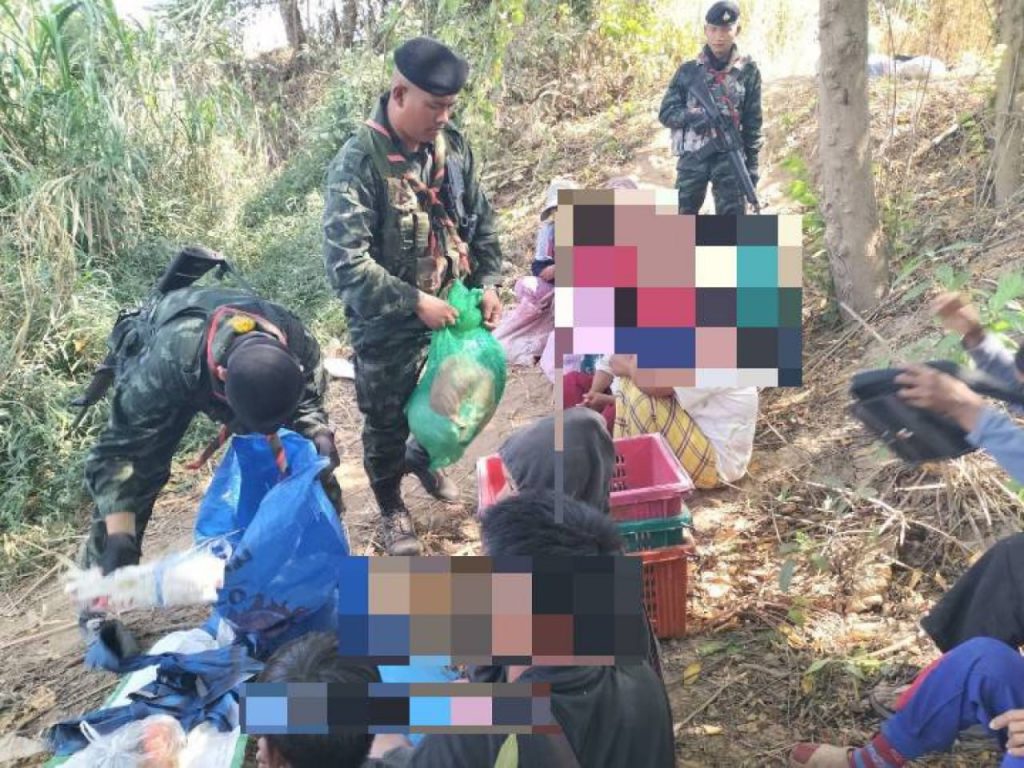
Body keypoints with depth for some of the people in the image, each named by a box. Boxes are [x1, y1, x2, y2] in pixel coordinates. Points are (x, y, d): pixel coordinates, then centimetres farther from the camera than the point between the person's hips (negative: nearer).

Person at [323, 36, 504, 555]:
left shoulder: (452, 146, -4)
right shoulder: (358, 163, -23)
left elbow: (480, 221, 9)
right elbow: (345, 264, -27)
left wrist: (488, 283, -2)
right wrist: (415, 303, -26)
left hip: (450, 311, 5)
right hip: (387, 328, -5)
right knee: (387, 424, 14)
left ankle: (422, 458, 55)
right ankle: (392, 509, 39)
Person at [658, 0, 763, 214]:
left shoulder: (748, 71, 3)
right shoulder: (688, 70, 4)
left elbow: (753, 122, 4)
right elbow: (666, 113, 3)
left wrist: (752, 164, 0)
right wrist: (693, 115, -16)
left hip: (729, 157, -1)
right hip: (692, 157, 1)